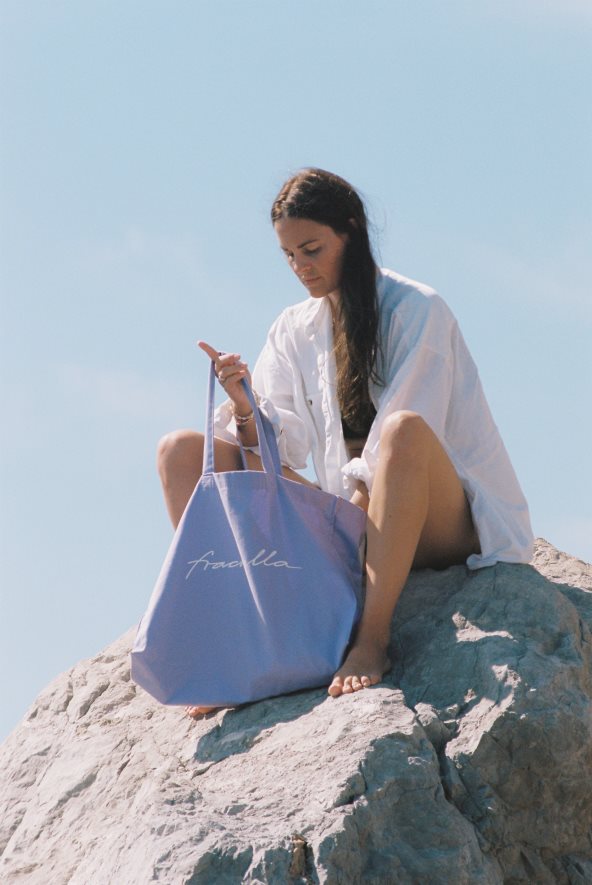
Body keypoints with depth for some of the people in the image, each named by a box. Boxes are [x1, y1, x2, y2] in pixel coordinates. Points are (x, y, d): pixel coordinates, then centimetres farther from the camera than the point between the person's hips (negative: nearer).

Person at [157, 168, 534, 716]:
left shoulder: (417, 311, -5)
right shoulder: (293, 331, 11)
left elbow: (402, 441, -15)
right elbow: (280, 452, 1)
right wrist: (244, 408, -20)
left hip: (434, 521, -6)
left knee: (404, 428, -39)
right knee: (182, 450, -6)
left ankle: (372, 639, -41)